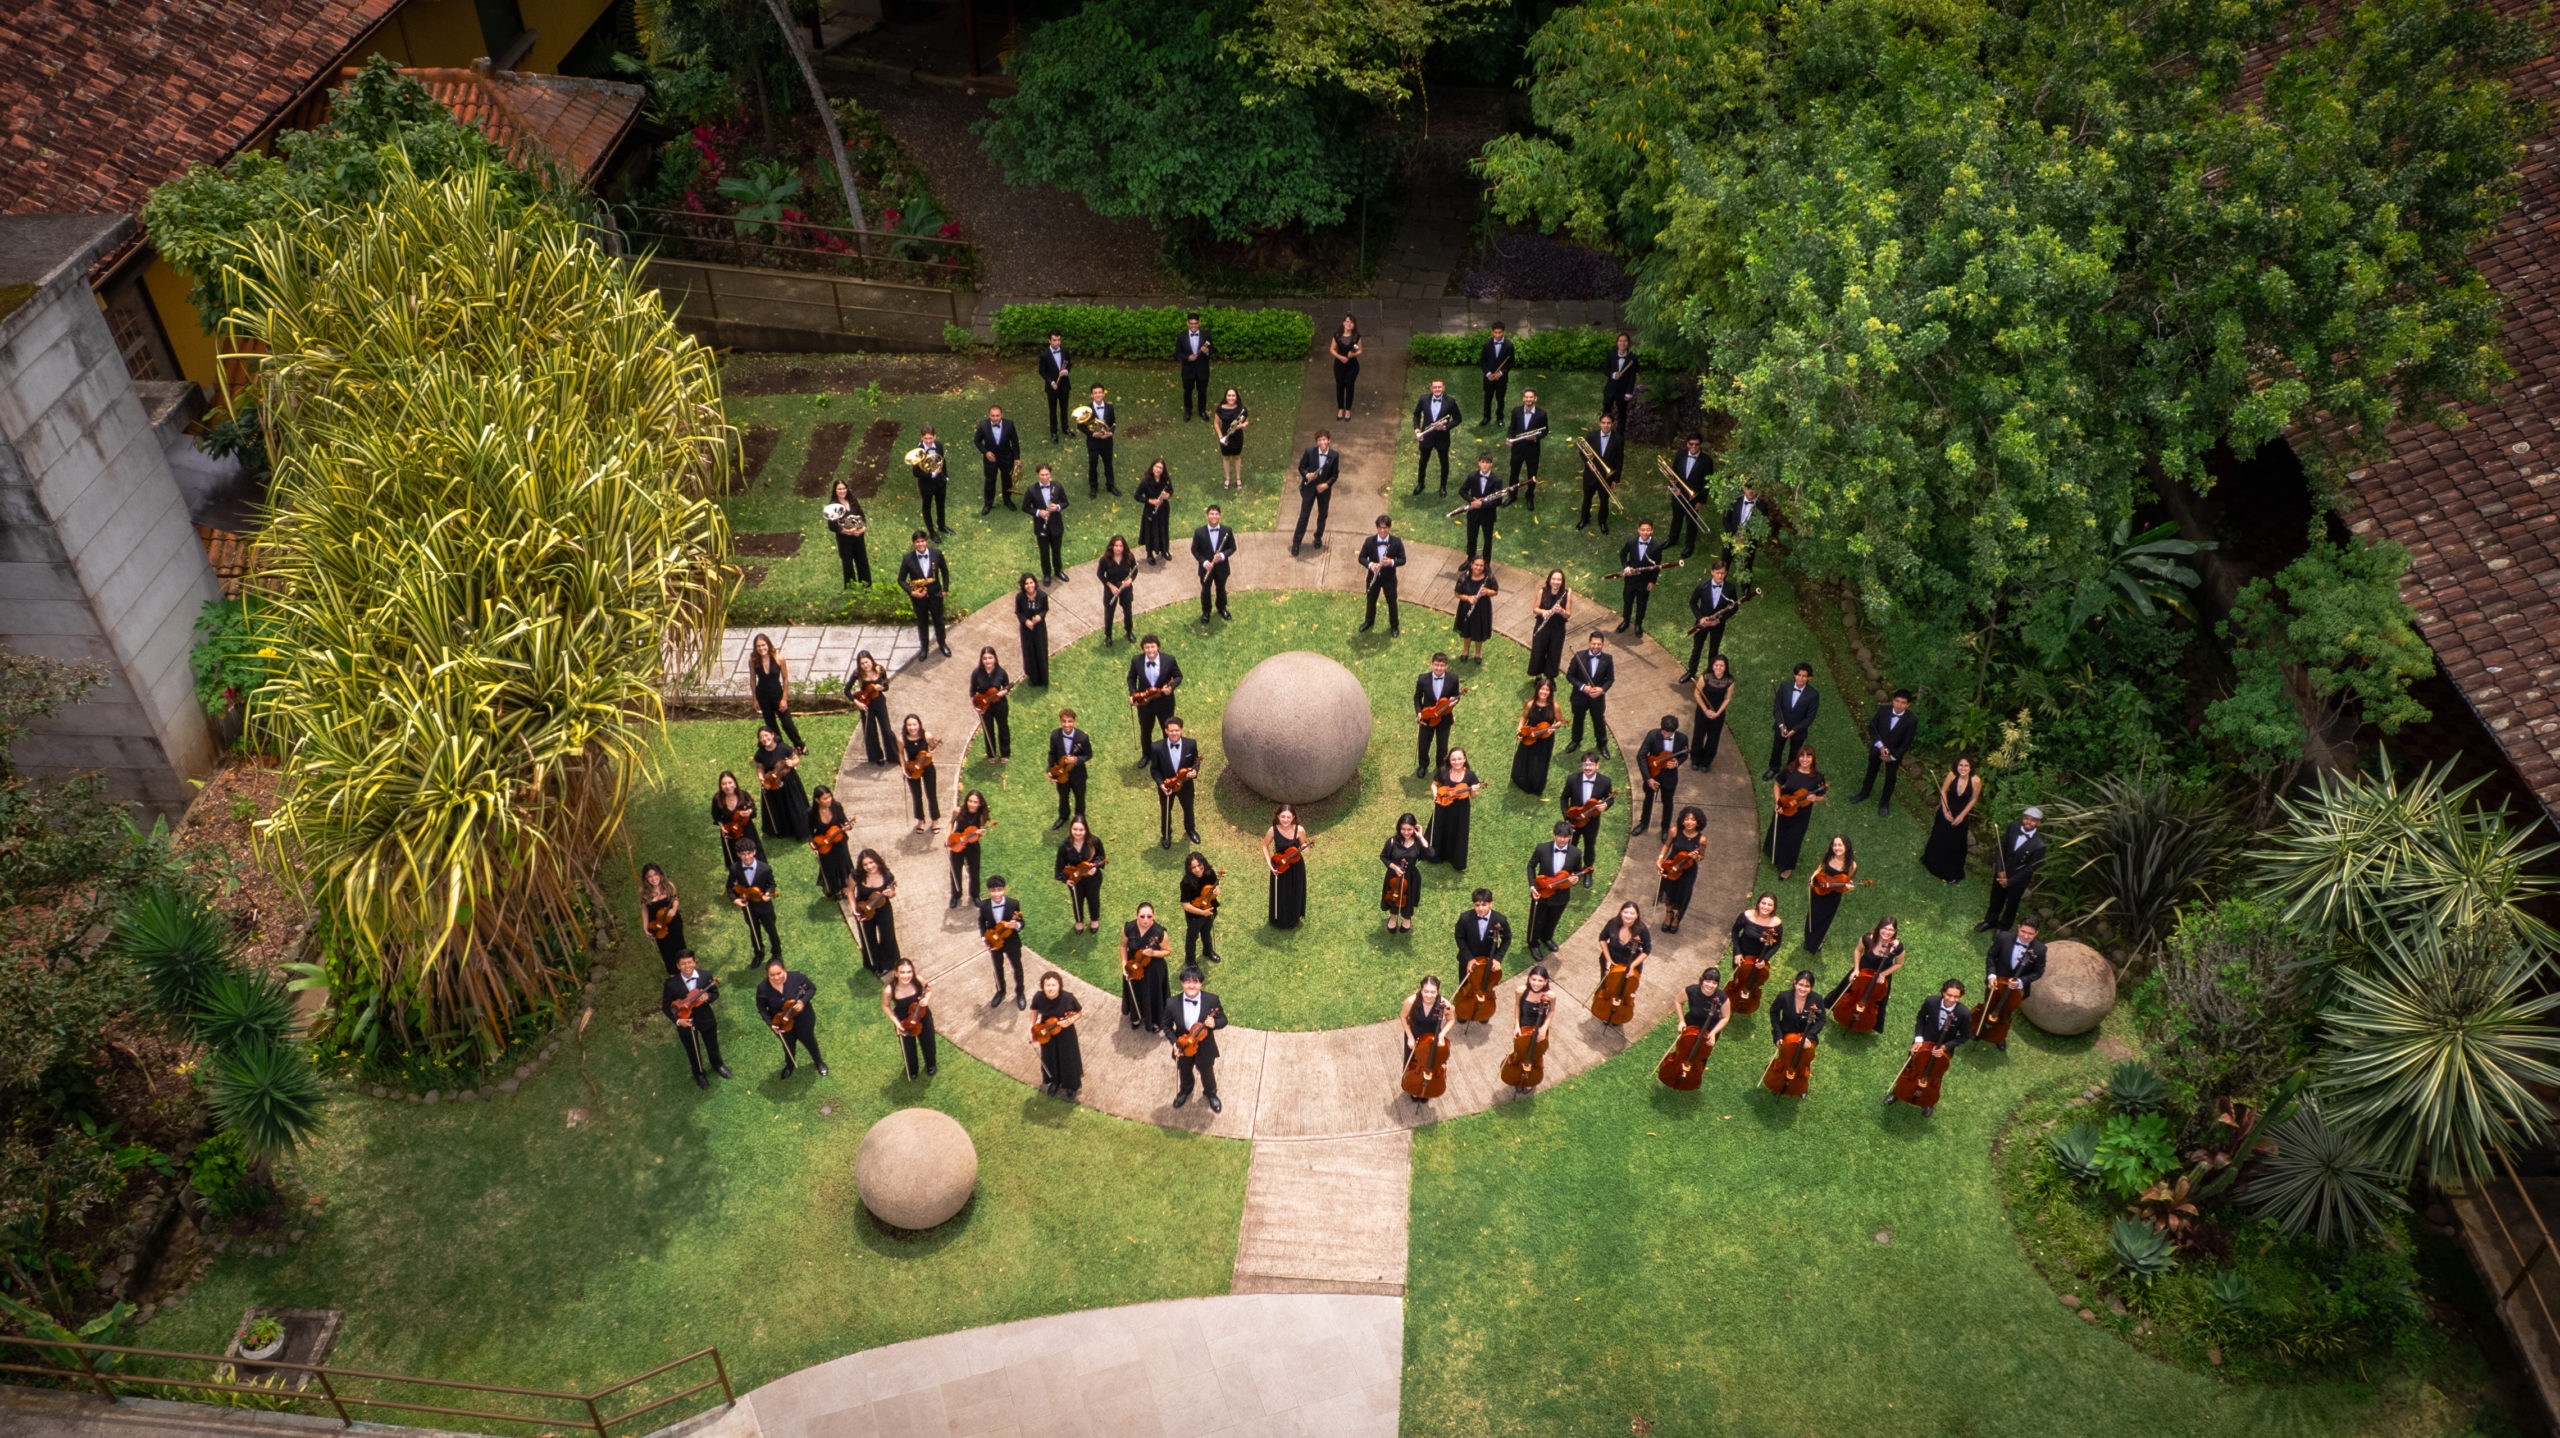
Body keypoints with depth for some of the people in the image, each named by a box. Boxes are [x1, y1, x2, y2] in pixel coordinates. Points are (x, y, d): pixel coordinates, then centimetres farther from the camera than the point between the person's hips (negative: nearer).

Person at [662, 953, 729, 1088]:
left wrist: (707, 997, -28)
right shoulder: (671, 984, -23)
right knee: (693, 1052, 22)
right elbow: (665, 1006, -12)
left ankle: (717, 1065, 57)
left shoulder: (706, 977, -19)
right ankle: (699, 1074, 50)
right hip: (685, 1022, -1)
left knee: (712, 1045, 26)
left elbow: (715, 994, -5)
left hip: (706, 1019, 1)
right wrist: (677, 1020, -24)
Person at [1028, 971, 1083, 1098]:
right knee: (1050, 1058, 24)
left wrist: (1070, 1021, -31)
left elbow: (1080, 1013, -14)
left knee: (1068, 1058, 19)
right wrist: (1032, 1027, -10)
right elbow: (1034, 1010, -2)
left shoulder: (1068, 998, -31)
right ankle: (1054, 1081, 55)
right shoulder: (1039, 998, -25)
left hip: (1065, 1033, -2)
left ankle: (1071, 1086, 47)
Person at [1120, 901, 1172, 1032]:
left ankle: (1155, 1021, 49)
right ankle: (1136, 1017, 57)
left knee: (1153, 995, 19)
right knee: (1134, 993, 27)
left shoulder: (1159, 932, -29)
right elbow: (1123, 946, -4)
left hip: (1153, 970, -2)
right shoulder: (1128, 928, -23)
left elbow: (1168, 952, -14)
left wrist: (1153, 953, -32)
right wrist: (1124, 966, -9)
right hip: (1133, 967, 3)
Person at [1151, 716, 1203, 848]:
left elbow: (1195, 761, -4)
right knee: (1165, 812, 23)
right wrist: (1161, 784, -24)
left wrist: (1194, 771, -26)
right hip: (1166, 786, -1)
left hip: (1185, 785, 1)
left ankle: (1190, 829, 58)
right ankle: (1167, 835, 51)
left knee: (1188, 809, 27)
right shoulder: (1157, 747, -25)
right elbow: (1154, 769, -12)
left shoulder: (1191, 744, -22)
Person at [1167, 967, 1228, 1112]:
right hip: (1183, 1046, 1)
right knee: (1184, 1071, 30)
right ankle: (1185, 1090, 64)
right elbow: (1167, 1026, -7)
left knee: (1207, 1072, 26)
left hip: (1205, 1048, -1)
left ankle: (1210, 1093, 59)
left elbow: (1223, 1020, -12)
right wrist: (1174, 1042, -21)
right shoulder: (1172, 1005, -24)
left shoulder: (1212, 1000, -26)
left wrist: (1214, 1023, -34)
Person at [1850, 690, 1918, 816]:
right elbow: (1872, 727, -8)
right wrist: (1880, 745, -18)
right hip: (1877, 749, 2)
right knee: (1871, 772, 25)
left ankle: (1884, 801, 43)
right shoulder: (1882, 712, -21)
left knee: (1890, 778, 19)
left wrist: (1892, 757, -16)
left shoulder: (1911, 721, -25)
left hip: (1894, 754, -2)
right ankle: (1864, 793, 51)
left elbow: (1906, 743, -17)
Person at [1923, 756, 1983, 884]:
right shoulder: (1952, 775, -24)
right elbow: (1943, 791, -9)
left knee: (1955, 844, 14)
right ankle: (1933, 864, 51)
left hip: (1961, 814, -1)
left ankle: (1952, 874, 38)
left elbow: (1974, 799, -10)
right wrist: (1945, 811, -12)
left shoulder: (1975, 781, -26)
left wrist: (1962, 816, -10)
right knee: (1939, 838, 22)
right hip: (1947, 810, 1)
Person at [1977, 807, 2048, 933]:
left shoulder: (2039, 845, -28)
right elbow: (2001, 848, -8)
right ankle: (1990, 921, 52)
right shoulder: (2013, 828, -17)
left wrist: (2010, 881, -20)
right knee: (1995, 900, 27)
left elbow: (2030, 868, -21)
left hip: (2017, 880, -4)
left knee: (2011, 905, 22)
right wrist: (2000, 870, -17)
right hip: (2001, 875, 4)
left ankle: (2002, 928, 46)